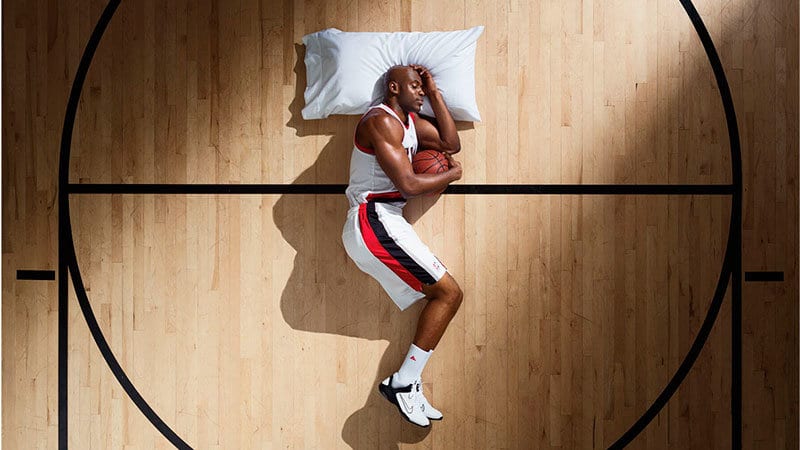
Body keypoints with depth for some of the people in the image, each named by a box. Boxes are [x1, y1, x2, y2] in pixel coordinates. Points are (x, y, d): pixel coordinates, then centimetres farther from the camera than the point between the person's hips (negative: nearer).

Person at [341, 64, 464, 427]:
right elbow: (408, 184, -18)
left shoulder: (411, 121, 20)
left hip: (382, 222, 10)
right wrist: (452, 174, -2)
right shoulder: (381, 121, -11)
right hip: (374, 221, -10)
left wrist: (434, 93, 12)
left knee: (442, 295, 7)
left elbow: (451, 143, 14)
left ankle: (408, 386, 6)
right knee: (449, 292, -11)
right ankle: (402, 383, -10)